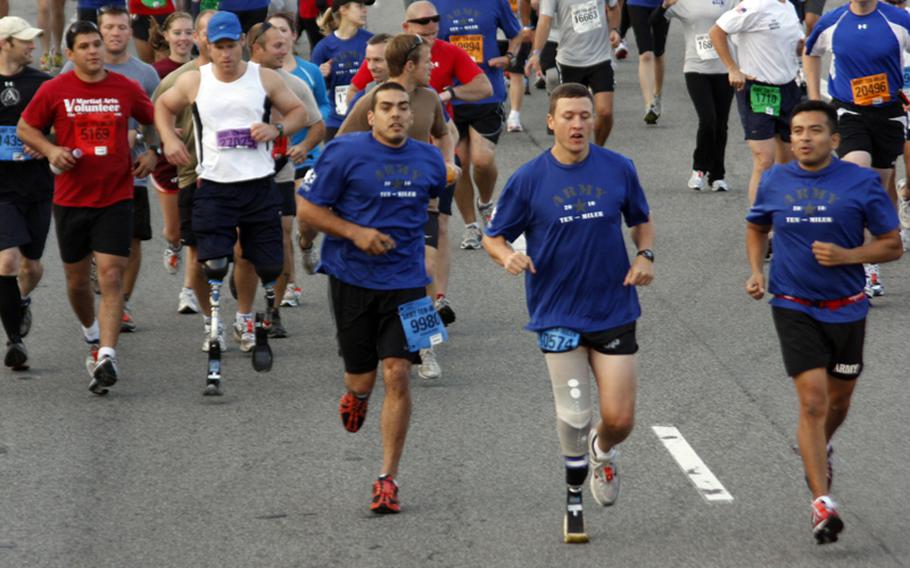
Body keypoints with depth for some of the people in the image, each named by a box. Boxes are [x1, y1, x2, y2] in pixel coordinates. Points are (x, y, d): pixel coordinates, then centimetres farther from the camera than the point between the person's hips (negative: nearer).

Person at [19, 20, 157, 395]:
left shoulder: (127, 89, -1)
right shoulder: (54, 90, -3)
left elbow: (155, 121, 16)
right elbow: (26, 127, 8)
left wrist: (153, 155, 1)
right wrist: (51, 150, -9)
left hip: (115, 198, -1)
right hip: (70, 199, 1)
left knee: (111, 275, -14)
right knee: (77, 279, 13)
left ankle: (106, 357, -19)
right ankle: (91, 333, 42)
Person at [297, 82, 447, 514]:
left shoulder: (429, 161, 6)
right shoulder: (344, 153, -7)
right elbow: (307, 207, -5)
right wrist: (356, 232, -15)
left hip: (405, 283, 2)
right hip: (352, 279, -2)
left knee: (397, 375, -10)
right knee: (362, 378, 6)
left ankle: (387, 479, -4)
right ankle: (355, 395, 48)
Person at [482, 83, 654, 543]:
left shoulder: (618, 169, 0)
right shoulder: (528, 179, -4)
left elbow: (641, 220, 16)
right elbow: (493, 237, 2)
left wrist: (645, 256, -4)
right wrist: (508, 256, -21)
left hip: (614, 311, 1)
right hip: (557, 315, -1)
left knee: (619, 419, -3)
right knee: (573, 416, -3)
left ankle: (602, 452, 34)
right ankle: (574, 498, 21)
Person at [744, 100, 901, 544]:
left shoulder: (862, 183, -8)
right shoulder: (774, 182, 0)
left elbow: (892, 245, -3)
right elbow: (756, 228, 19)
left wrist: (846, 255, -18)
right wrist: (757, 272, 2)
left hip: (845, 308, 1)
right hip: (794, 308, -1)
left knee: (838, 401, 17)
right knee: (813, 401, -13)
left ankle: (820, 448, 52)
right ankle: (821, 503, -14)